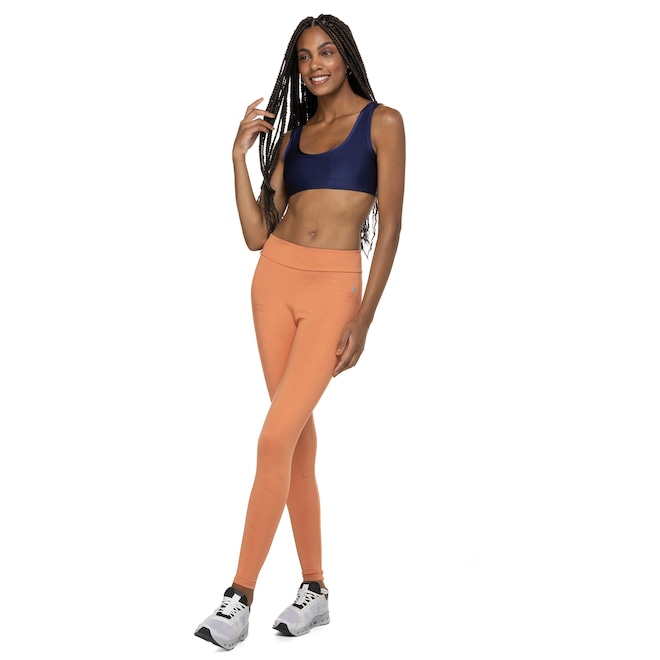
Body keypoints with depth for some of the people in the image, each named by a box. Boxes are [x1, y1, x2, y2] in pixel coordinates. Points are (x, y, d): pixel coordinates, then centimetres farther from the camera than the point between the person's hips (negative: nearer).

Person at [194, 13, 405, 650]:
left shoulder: (381, 122, 2)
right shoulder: (292, 131, 15)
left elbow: (389, 226, -3)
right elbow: (257, 233, 10)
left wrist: (363, 318, -9)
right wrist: (240, 157, 1)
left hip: (334, 287, -5)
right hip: (275, 278, 5)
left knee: (276, 437, -14)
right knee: (297, 433, 7)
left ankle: (240, 596, -5)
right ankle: (314, 589, 18)